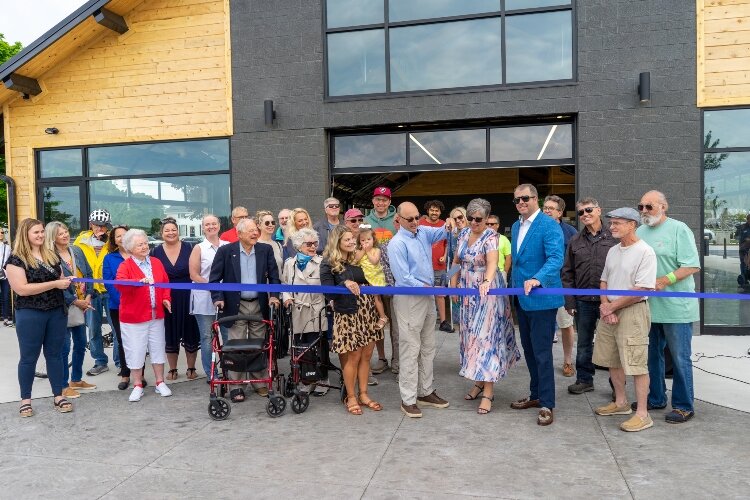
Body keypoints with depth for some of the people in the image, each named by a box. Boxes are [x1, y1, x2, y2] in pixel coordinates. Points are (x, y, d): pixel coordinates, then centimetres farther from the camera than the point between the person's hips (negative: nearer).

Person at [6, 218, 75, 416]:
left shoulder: (52, 256, 9)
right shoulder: (16, 259, -9)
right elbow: (21, 289, -19)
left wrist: (66, 281, -2)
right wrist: (54, 284, -20)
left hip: (57, 312, 5)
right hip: (30, 315, -5)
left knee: (54, 354, 10)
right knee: (29, 357, 6)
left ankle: (58, 396, 18)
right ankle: (25, 400, 20)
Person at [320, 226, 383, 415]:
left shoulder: (356, 260, 11)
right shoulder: (328, 264, -7)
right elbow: (328, 294, -12)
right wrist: (344, 283, -25)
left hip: (367, 312, 6)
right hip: (348, 314, -6)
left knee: (366, 355, 10)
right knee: (353, 357, 2)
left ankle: (363, 394, 23)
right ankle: (350, 397, 19)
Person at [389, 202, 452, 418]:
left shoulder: (423, 232, 6)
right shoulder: (397, 244, -15)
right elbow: (404, 277, -18)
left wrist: (447, 227, -18)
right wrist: (427, 287, -12)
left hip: (428, 297, 8)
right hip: (409, 300, -8)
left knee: (428, 347, 15)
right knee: (410, 350, -2)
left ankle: (425, 392, 27)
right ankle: (408, 399, 7)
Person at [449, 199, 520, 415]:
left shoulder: (490, 237, -17)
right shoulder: (464, 234, 4)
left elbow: (492, 262, -34)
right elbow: (457, 261, 14)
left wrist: (487, 282, -52)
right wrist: (454, 284, 7)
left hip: (487, 292, -7)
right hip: (468, 293, 7)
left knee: (486, 336, -7)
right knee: (471, 335, 12)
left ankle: (488, 392, -1)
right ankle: (478, 382, 27)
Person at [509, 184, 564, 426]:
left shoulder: (549, 225, -11)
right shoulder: (515, 227, 14)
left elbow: (556, 258, -22)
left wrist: (537, 279, -37)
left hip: (541, 298, -8)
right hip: (521, 298, 8)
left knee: (542, 352, -3)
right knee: (529, 350, 16)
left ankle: (547, 405, 8)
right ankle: (535, 395, 30)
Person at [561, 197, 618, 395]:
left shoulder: (614, 238, -1)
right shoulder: (575, 242, 9)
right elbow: (567, 273, 9)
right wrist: (569, 301, 3)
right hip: (583, 301, 3)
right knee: (584, 343, 12)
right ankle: (584, 380, 26)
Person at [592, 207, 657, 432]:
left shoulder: (645, 252, -12)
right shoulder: (613, 251, 12)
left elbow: (642, 289, -18)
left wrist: (612, 306, -12)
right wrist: (605, 306, -2)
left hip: (632, 311, -8)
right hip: (609, 310, 8)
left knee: (636, 363, -5)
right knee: (612, 360, 16)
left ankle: (642, 414, 5)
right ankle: (621, 402, 31)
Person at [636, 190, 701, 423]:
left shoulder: (678, 229, -6)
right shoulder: (640, 232, 11)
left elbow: (692, 266, -12)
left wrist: (665, 280, -21)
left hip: (676, 307, -6)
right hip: (649, 306, 6)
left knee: (680, 358, 2)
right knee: (653, 355, 15)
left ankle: (683, 406, 15)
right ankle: (656, 398, 29)